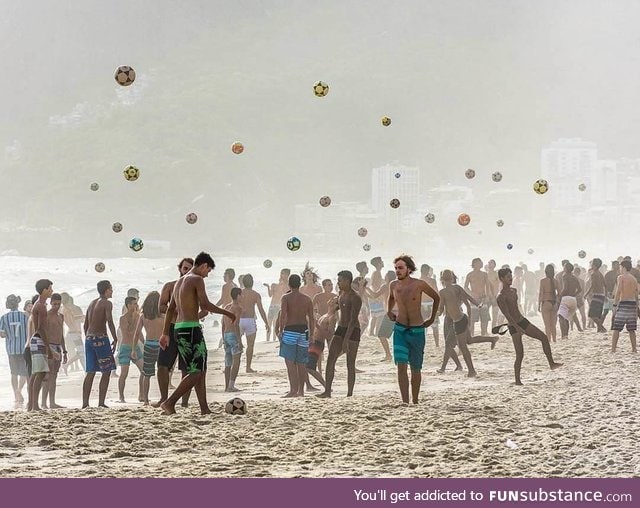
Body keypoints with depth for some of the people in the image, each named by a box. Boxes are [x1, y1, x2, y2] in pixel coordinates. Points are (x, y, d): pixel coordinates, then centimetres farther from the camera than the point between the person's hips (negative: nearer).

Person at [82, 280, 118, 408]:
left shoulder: (92, 304, 17)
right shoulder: (107, 303, -6)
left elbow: (85, 324, 17)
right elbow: (110, 322, -17)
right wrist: (115, 340, -13)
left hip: (89, 339, 7)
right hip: (100, 338, -7)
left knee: (90, 372, 9)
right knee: (106, 372, -1)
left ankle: (85, 403, 4)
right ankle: (101, 403, -7)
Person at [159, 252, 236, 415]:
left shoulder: (180, 281, 19)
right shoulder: (197, 280, -7)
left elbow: (171, 309, 20)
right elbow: (205, 305, -18)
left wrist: (165, 333, 22)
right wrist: (226, 313, -7)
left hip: (179, 328, 9)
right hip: (192, 328, -9)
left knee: (200, 370, 12)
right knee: (197, 372, -7)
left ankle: (205, 409, 9)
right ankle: (170, 402, -16)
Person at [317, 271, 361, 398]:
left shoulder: (355, 298, -16)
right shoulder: (341, 294, 10)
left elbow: (353, 320, -22)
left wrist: (346, 339, -28)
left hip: (352, 331, -8)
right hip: (340, 329, 8)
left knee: (350, 364, -4)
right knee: (330, 360, -1)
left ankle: (349, 394, 0)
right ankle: (327, 391, 0)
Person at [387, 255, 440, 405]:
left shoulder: (419, 284, -10)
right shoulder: (393, 285, 1)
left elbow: (436, 297, 6)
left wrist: (432, 318, 9)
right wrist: (389, 311, 12)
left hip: (417, 331, -2)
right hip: (400, 330, 2)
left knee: (415, 369, 8)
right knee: (401, 366, -13)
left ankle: (415, 402, 21)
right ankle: (405, 402, -18)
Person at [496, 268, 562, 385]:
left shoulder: (514, 291, 11)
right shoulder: (501, 297, -16)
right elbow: (507, 315, -23)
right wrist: (517, 327, -31)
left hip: (523, 321, 8)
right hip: (514, 326, -8)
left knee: (544, 338, -1)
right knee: (520, 354, -8)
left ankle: (551, 363, 7)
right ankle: (517, 381, 1)